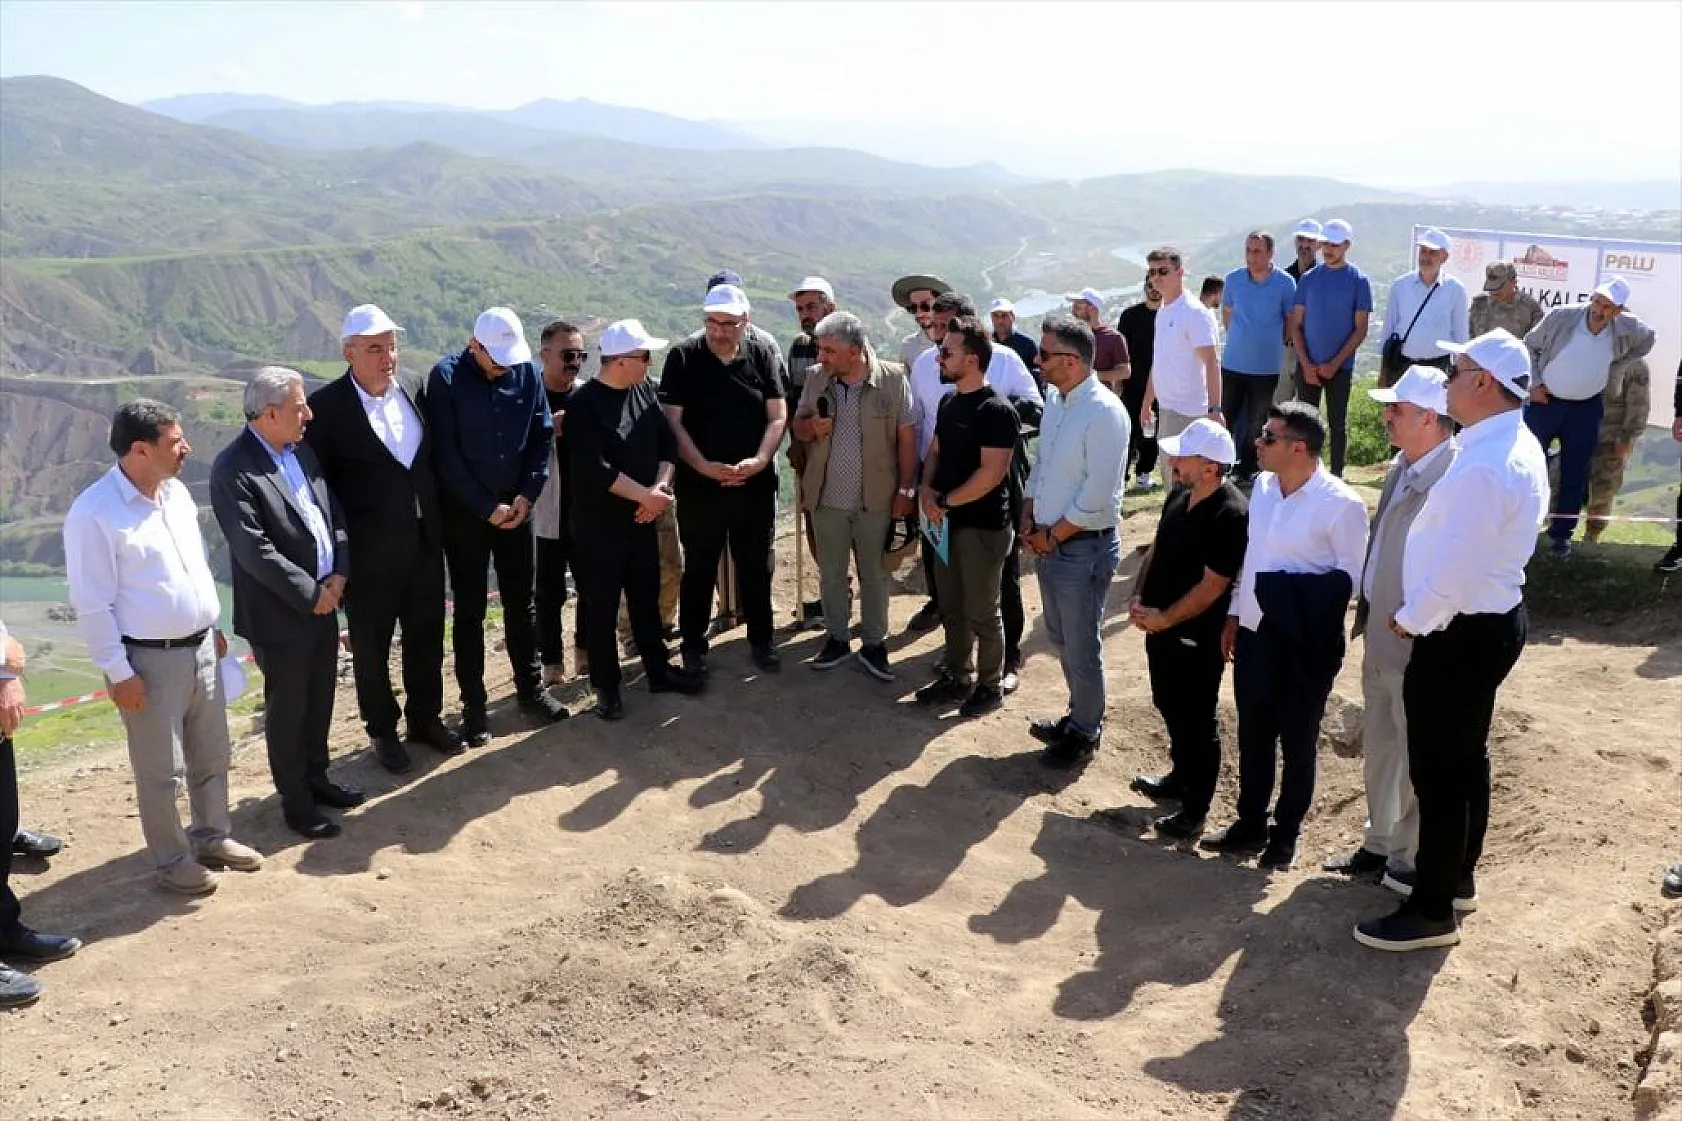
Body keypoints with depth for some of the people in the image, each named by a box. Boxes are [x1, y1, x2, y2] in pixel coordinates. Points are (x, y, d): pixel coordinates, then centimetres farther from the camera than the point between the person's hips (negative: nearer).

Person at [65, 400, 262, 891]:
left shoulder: (177, 492, 4)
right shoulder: (94, 514, -19)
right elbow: (92, 604, -17)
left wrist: (213, 627, 19)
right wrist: (119, 672, -16)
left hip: (200, 648, 7)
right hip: (150, 661, -7)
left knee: (211, 756, 19)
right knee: (161, 771, 7)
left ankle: (212, 836, 38)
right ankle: (173, 860, 24)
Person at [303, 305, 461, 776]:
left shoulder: (415, 387, 0)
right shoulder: (326, 406, -14)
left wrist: (439, 518, 7)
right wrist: (340, 539, -11)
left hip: (425, 542, 4)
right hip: (369, 554, -4)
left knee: (426, 636, 18)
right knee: (370, 647, 12)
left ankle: (425, 718, 38)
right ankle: (382, 730, 32)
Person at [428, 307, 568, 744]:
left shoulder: (527, 371, -3)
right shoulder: (446, 377, -13)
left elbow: (542, 436, 2)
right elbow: (445, 453, -14)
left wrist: (527, 495, -9)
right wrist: (488, 507, -14)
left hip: (516, 506, 3)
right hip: (464, 512, -3)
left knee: (520, 602, 13)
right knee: (469, 609, 4)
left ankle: (530, 688, 27)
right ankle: (473, 705, 13)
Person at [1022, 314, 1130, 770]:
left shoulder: (1104, 413, -22)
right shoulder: (1056, 400, 5)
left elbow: (1097, 497, -23)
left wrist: (1051, 536, -14)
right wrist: (1028, 521, 3)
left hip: (1083, 548, -8)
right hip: (1047, 542, 8)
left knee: (1081, 648, 7)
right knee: (1060, 639, 21)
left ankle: (1084, 734, 25)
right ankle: (1079, 716, 40)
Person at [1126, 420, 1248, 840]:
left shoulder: (1231, 515, -23)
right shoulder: (1180, 496, 3)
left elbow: (1212, 586, -23)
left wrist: (1163, 619, -20)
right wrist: (1140, 598, -1)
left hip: (1196, 637, -8)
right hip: (1160, 627, 9)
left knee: (1196, 722, 5)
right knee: (1170, 708, 23)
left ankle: (1195, 809, 18)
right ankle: (1180, 777, 43)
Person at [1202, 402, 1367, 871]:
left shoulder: (1340, 503, -17)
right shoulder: (1262, 485, 3)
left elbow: (1351, 577, -13)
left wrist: (1293, 592, -21)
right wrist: (1234, 616, 13)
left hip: (1303, 645, -6)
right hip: (1254, 633, 6)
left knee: (1296, 740, 11)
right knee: (1253, 733, 18)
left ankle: (1286, 832, 29)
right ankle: (1250, 823, 35)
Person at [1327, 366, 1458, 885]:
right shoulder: (1401, 466, 7)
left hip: (1416, 646, -9)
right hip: (1380, 636, 9)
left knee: (1416, 755, 7)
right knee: (1379, 745, 21)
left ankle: (1408, 860, 23)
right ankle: (1379, 844, 38)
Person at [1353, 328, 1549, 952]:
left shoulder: (1482, 467, -28)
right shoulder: (1518, 445, 5)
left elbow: (1453, 571, -27)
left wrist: (1409, 619, -10)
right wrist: (1421, 614, 13)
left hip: (1460, 635, -10)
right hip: (1495, 616, 11)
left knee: (1438, 772, 1)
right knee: (1465, 757, 22)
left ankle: (1432, 912, 14)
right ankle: (1455, 878, 39)